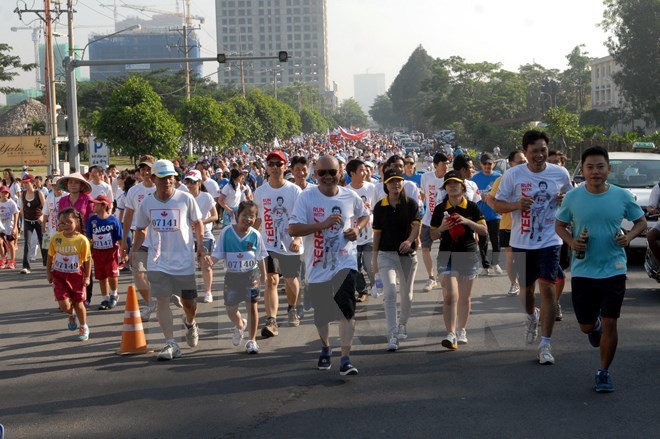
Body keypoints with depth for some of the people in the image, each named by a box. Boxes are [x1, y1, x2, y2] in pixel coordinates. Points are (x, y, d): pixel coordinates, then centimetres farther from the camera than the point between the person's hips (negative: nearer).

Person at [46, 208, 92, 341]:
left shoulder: (82, 240, -13)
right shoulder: (56, 239, -7)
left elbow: (87, 260, -5)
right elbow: (50, 256, 5)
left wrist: (87, 277, -4)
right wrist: (48, 273, 5)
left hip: (76, 275, -1)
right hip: (59, 275, 1)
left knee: (78, 303, 9)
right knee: (64, 305, -8)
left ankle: (84, 327, 30)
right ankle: (71, 315, 29)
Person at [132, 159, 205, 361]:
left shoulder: (186, 199, -5)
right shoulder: (147, 203, 1)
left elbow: (197, 223, 6)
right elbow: (141, 230, 15)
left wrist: (200, 247, -1)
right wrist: (134, 251, 6)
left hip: (184, 260, -1)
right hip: (158, 261, 1)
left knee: (188, 302, 8)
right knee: (162, 300, -8)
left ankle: (190, 323, 42)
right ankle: (170, 343, -3)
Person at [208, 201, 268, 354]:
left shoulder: (255, 235, -5)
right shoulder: (226, 232, -8)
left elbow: (260, 258, 5)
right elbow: (218, 254, -6)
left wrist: (263, 275, 7)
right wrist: (210, 260, -26)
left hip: (251, 275, -1)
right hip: (232, 275, 1)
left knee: (251, 306, -1)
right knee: (230, 308, 10)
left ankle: (252, 340, 10)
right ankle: (240, 325, 43)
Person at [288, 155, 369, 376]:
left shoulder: (351, 197, -1)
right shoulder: (306, 197, -9)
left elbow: (365, 215, 19)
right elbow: (293, 229, -16)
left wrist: (357, 228, -3)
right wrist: (323, 224, -23)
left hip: (345, 261, 0)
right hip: (318, 264, 0)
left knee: (347, 309, -14)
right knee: (321, 312, 14)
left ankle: (345, 359, -11)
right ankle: (325, 348, 41)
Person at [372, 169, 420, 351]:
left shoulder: (411, 204, -1)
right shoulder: (380, 206, 2)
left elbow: (416, 225, -13)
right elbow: (377, 233, 7)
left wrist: (409, 240, -33)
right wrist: (374, 257, 6)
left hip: (408, 254, 1)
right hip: (386, 254, -1)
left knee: (407, 294, 14)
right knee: (389, 291, -17)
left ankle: (402, 325, 38)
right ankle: (392, 335, -18)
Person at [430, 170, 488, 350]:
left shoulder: (471, 207, 1)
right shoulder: (440, 209, 2)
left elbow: (484, 230, -2)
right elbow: (433, 235, 7)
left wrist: (467, 221, -17)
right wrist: (442, 228, -14)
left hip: (468, 256, 1)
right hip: (447, 256, -1)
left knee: (465, 297, 10)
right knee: (450, 295, -13)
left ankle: (461, 331, 26)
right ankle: (450, 335, -18)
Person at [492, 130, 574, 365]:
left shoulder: (560, 174, -1)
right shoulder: (512, 175, -4)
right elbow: (497, 204, 0)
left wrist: (565, 201, -9)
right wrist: (516, 204, -21)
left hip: (549, 241, -1)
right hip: (521, 242, 1)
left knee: (547, 288, -13)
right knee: (526, 288, 15)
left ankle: (545, 345, -9)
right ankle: (532, 316, 51)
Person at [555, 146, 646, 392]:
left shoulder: (622, 196, -4)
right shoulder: (572, 198, -4)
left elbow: (641, 222, 8)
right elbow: (560, 225, 8)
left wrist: (629, 236, -12)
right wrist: (571, 241, -12)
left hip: (614, 269, -1)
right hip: (583, 270, 1)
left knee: (609, 324, -3)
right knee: (586, 326, 10)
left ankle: (604, 373, 15)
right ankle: (595, 326, 48)